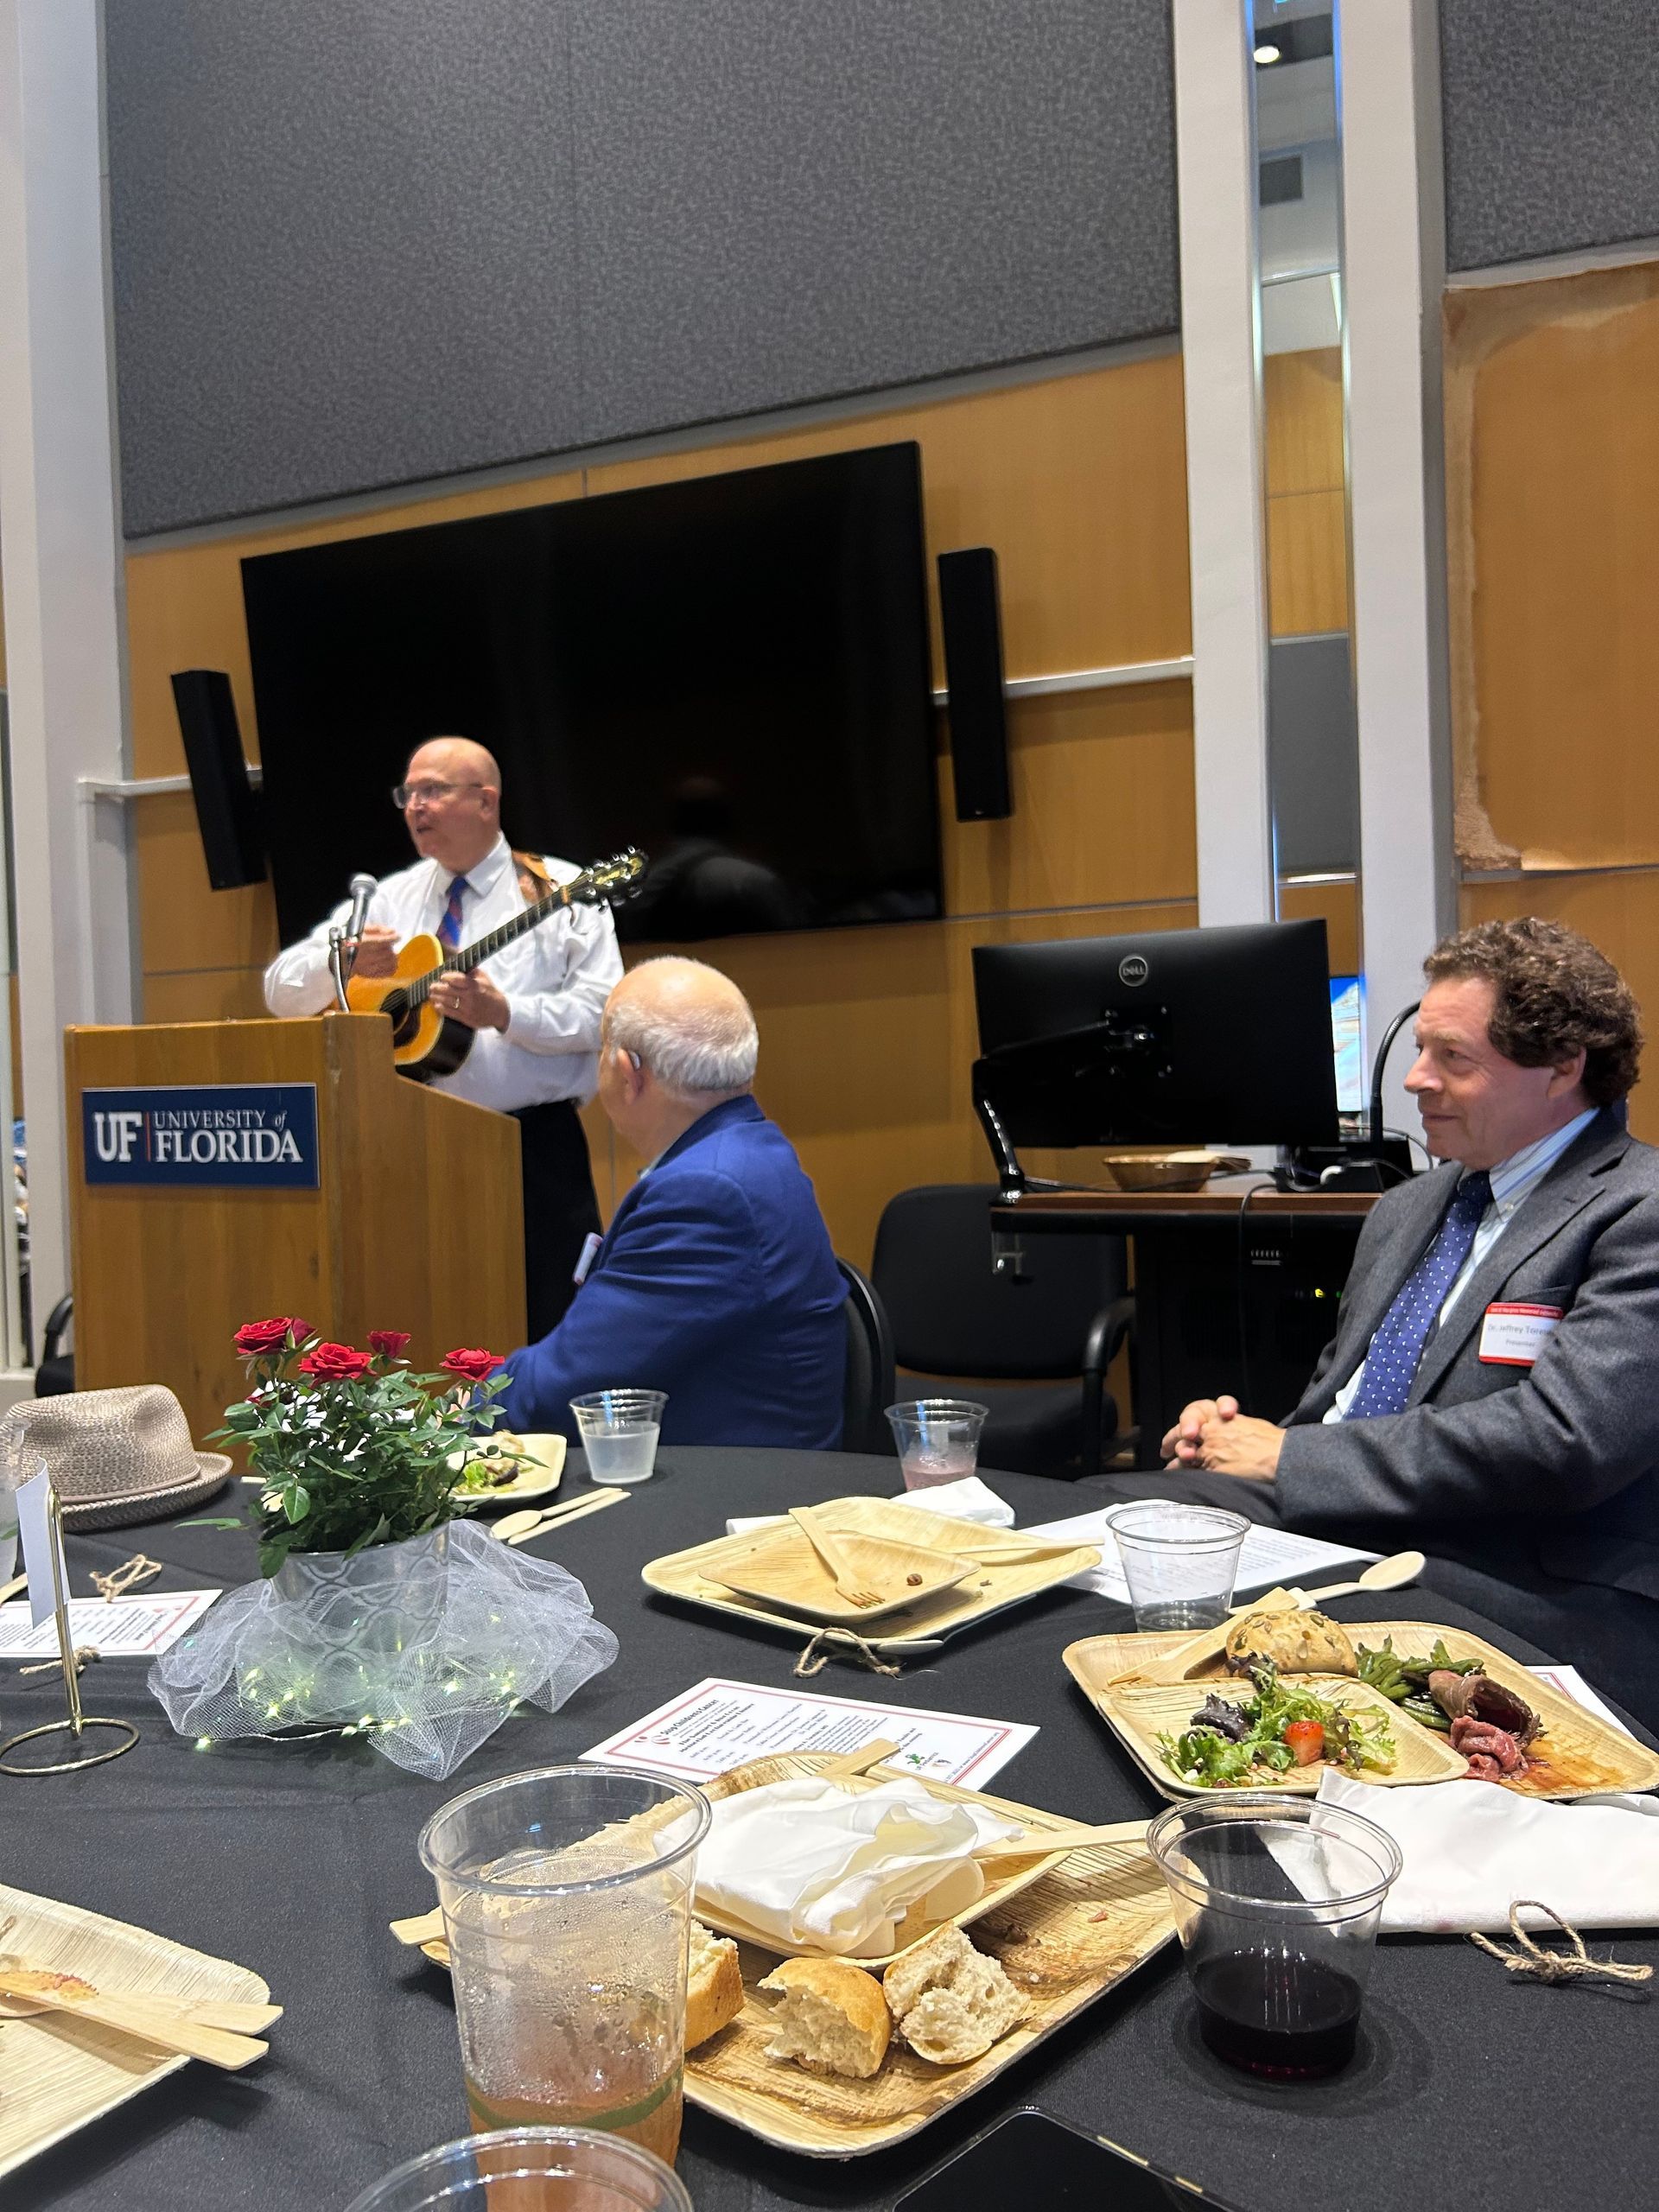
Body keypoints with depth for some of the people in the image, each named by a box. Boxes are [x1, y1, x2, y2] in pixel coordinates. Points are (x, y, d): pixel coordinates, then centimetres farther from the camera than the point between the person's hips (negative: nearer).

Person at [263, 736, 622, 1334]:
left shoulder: (561, 892, 1)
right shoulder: (388, 899, 13)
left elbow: (603, 1011, -9)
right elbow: (281, 990, 9)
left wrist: (502, 1012, -22)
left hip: (534, 1146, -4)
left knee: (547, 1326, -3)